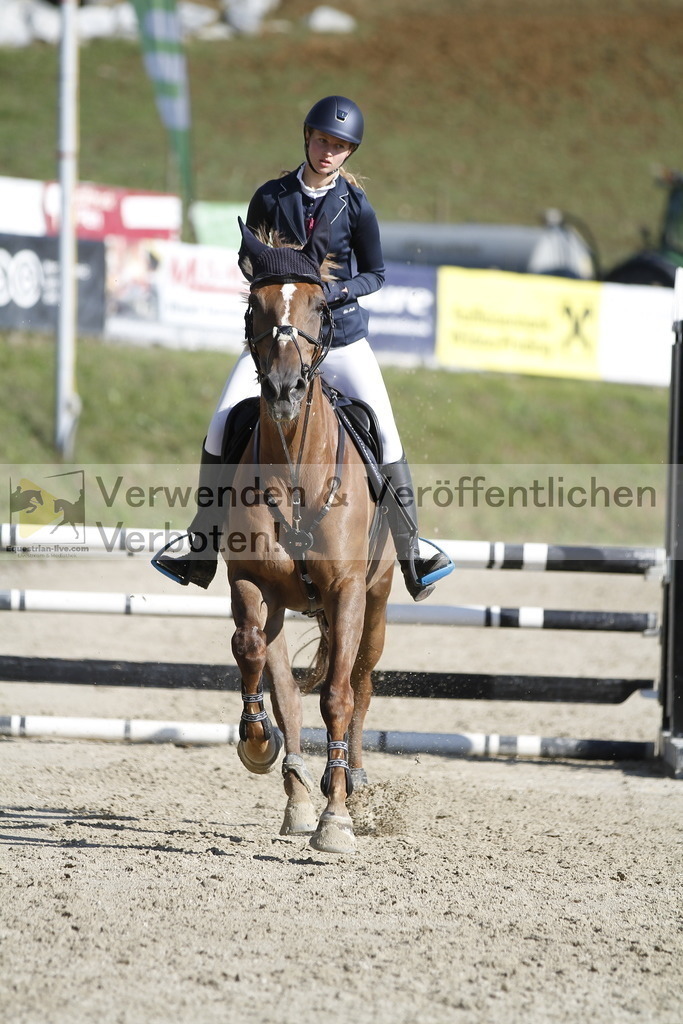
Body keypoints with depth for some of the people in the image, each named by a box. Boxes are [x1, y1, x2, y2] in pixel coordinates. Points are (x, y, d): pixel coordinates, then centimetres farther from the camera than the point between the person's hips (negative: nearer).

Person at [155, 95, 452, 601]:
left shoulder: (356, 206, -5)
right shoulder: (271, 198, -2)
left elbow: (375, 274, 3)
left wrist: (334, 290, -16)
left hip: (342, 336, -1)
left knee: (384, 435, -10)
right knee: (222, 426, -13)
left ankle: (412, 550, 3)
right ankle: (202, 553, -5)